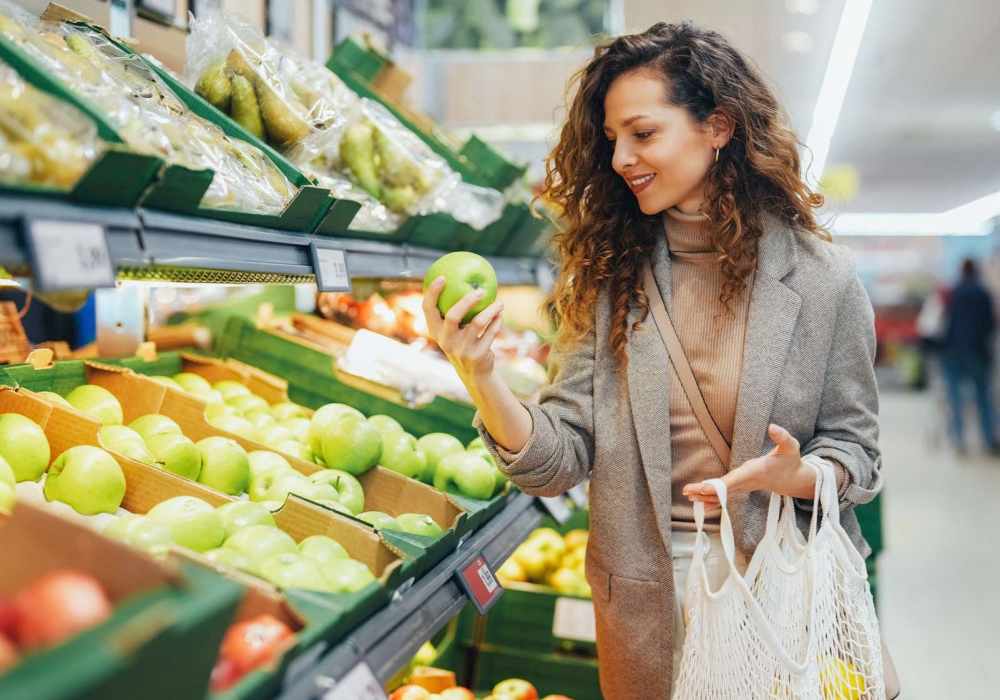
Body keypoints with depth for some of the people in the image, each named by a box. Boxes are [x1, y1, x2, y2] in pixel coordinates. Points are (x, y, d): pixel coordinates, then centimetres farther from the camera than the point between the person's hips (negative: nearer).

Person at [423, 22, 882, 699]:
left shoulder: (822, 279, -10)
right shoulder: (611, 276, -4)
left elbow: (855, 452, -2)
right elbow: (561, 459, -10)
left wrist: (794, 476, -23)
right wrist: (480, 375, -26)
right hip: (644, 588, 2)